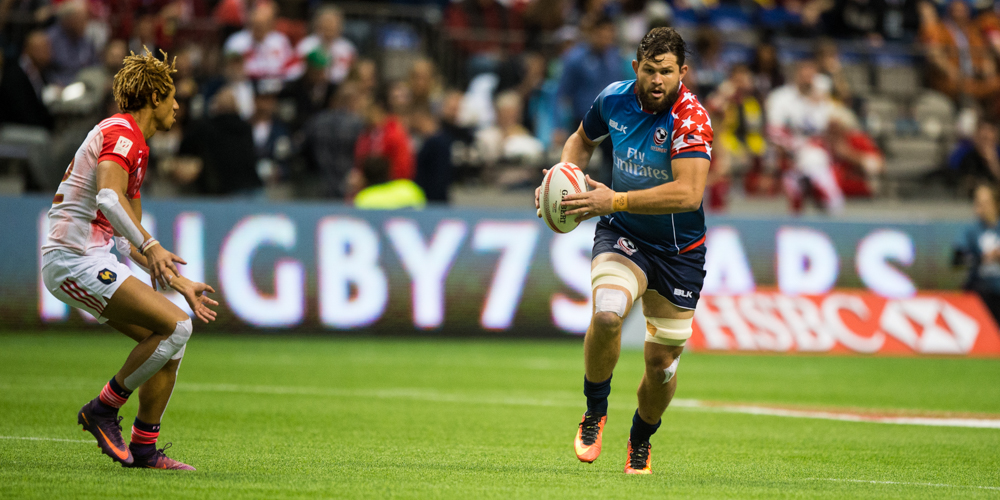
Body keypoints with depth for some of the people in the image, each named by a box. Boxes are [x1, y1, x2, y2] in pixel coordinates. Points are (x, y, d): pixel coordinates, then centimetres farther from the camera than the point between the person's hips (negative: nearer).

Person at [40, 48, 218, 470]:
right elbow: (108, 198, -27)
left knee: (172, 343, 6)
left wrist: (183, 286, 27)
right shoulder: (122, 134, -8)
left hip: (96, 260, 10)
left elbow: (131, 241, 29)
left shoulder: (134, 146, 24)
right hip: (74, 258, -10)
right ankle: (104, 409, -9)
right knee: (175, 327, -19)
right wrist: (151, 247, -37)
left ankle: (143, 449, 9)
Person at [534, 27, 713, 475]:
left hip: (679, 250, -2)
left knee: (661, 362, 4)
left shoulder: (690, 119, -23)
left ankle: (641, 441, 35)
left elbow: (688, 193, -35)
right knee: (607, 313, -30)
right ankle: (595, 411, -5)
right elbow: (583, 139, 16)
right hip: (622, 236, 2)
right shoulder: (614, 99, -7)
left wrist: (615, 200, -38)